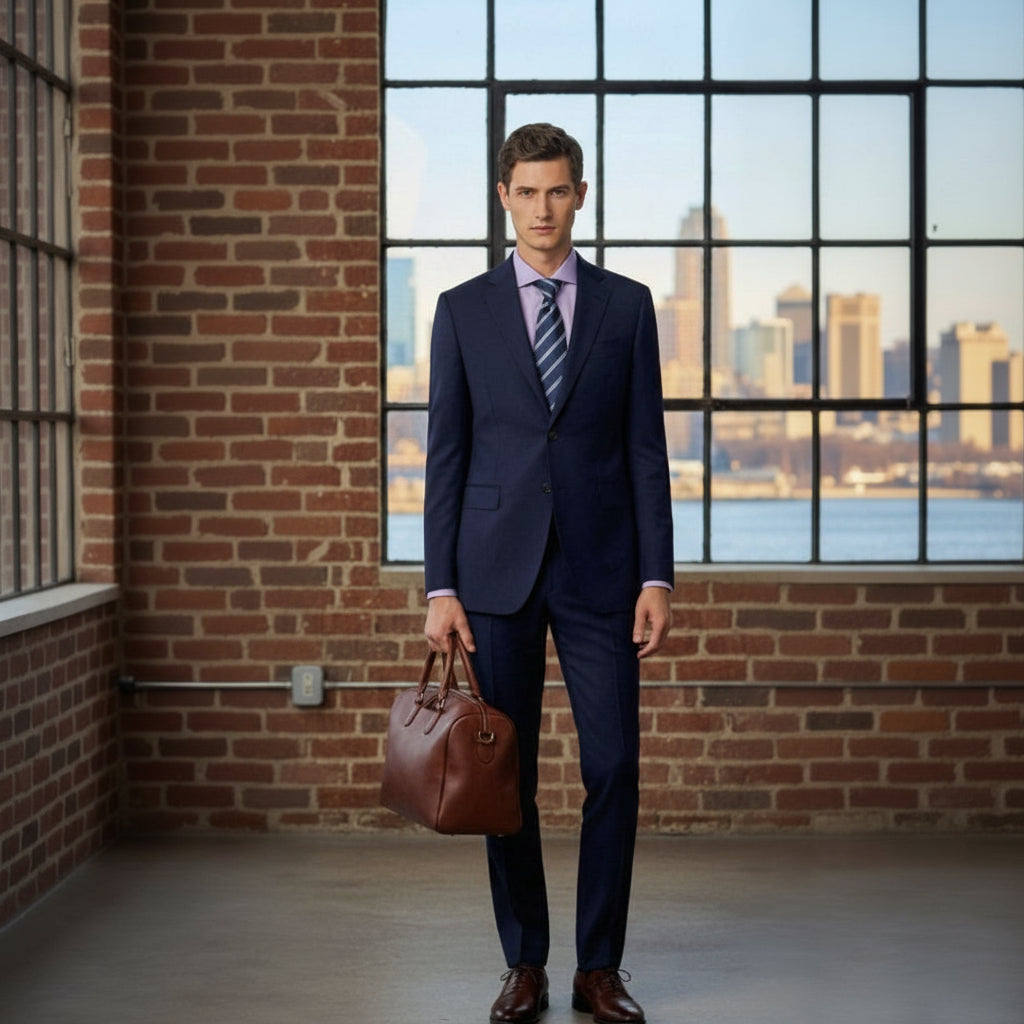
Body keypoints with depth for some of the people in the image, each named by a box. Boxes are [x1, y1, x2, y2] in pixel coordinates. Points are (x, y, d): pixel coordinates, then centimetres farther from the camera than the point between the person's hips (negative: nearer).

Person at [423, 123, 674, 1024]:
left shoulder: (627, 305, 6)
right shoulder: (463, 309, 6)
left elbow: (646, 448, 4)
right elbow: (445, 453, 4)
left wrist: (657, 577, -3)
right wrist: (441, 586, -3)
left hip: (599, 568, 0)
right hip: (497, 568, 0)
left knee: (614, 767, -2)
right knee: (507, 772, 4)